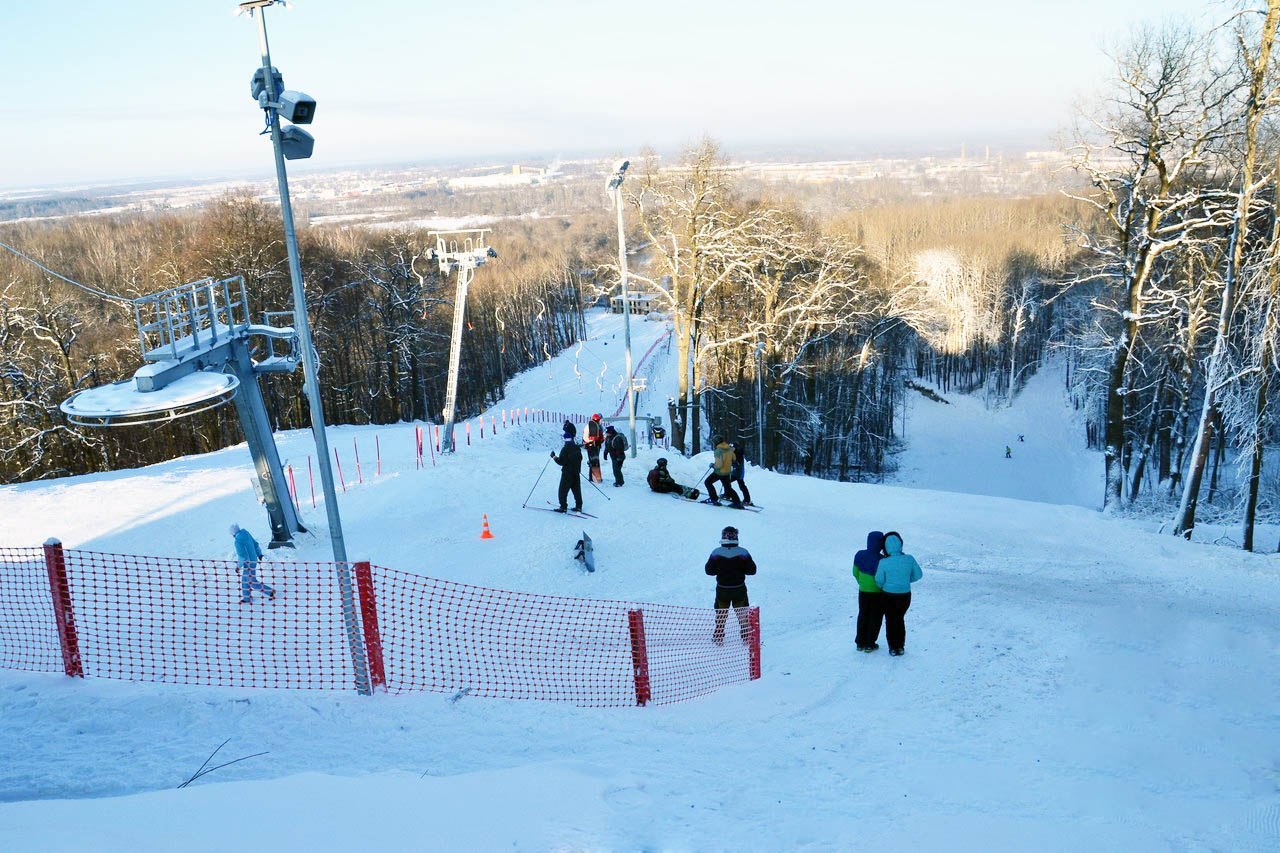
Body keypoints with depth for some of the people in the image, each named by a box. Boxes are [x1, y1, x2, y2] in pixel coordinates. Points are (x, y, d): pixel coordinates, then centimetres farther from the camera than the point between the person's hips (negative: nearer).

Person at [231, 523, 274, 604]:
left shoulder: (238, 541, -25)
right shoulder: (246, 533, 0)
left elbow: (242, 556, -26)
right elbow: (256, 544, 11)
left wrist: (239, 566, -13)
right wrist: (259, 554, 25)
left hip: (248, 563, -9)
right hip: (253, 560, 9)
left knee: (253, 582, 4)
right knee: (245, 580, 21)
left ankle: (270, 592, 8)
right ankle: (246, 598, 32)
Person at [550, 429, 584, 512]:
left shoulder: (565, 449, -16)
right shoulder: (577, 448, 4)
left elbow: (561, 462, -16)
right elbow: (580, 458, 15)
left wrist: (554, 457, -3)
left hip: (567, 473, -6)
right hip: (576, 473, 7)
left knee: (563, 490, 1)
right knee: (577, 490, 13)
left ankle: (563, 507, -1)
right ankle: (578, 506, 15)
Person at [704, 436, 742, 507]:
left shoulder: (718, 450, -22)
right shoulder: (730, 449, 0)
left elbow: (719, 465, -25)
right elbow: (734, 459, 14)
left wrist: (713, 465, -7)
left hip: (719, 472, -7)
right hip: (728, 472, 7)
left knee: (708, 482, 12)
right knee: (728, 488, 17)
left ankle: (714, 499, 9)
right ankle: (737, 503, 10)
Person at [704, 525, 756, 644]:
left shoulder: (716, 553, -11)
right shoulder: (743, 552, -12)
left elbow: (709, 570, -5)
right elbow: (752, 570, -8)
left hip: (722, 590, 1)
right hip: (739, 589, 0)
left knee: (720, 615, 17)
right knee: (743, 614, 15)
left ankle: (718, 638, 21)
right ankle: (746, 637, 19)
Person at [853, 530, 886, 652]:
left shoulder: (860, 555, -9)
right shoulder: (881, 560, -26)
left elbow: (855, 573, 2)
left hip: (863, 592, 4)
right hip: (878, 593, -4)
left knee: (863, 616, 19)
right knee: (875, 618, 12)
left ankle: (860, 643, 25)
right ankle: (870, 644, 19)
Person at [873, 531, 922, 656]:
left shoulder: (884, 562, -21)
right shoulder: (909, 559, -14)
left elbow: (879, 581, -10)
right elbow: (918, 575, -1)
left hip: (889, 595, -2)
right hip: (905, 595, 2)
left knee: (890, 620, 16)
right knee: (900, 619, 23)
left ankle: (893, 648, 22)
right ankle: (901, 646, 31)